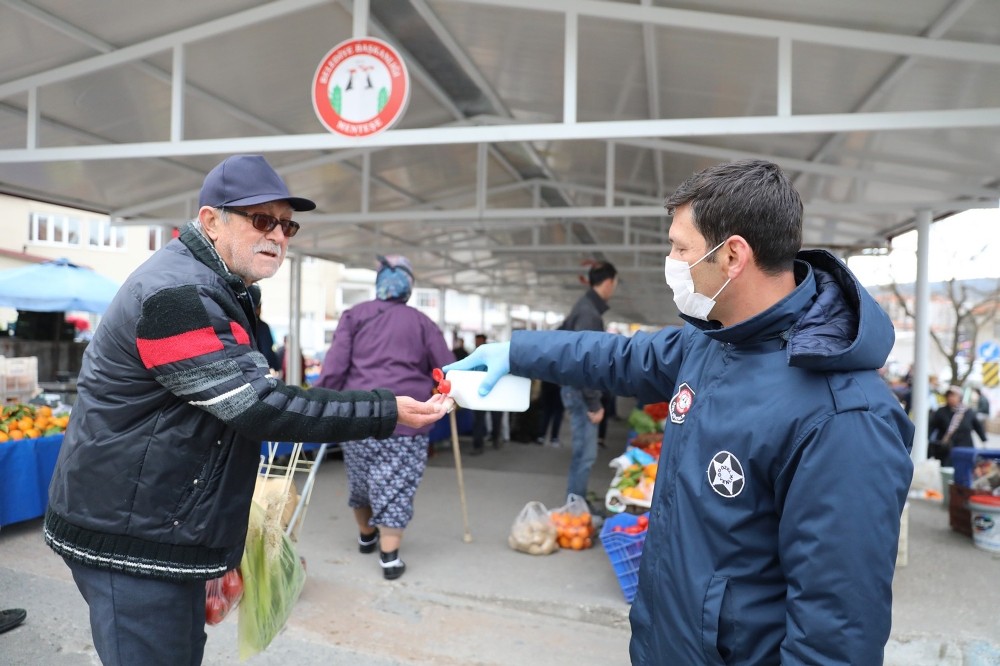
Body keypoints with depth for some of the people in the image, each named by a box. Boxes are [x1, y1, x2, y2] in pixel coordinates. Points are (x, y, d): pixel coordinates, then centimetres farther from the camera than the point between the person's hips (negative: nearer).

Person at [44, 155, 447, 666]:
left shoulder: (214, 291, 12)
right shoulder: (177, 294, -22)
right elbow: (256, 406, -28)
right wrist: (386, 414, -27)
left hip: (163, 528, 10)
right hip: (131, 538, -10)